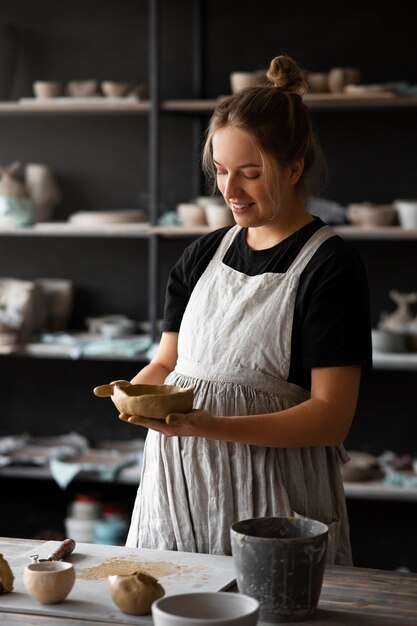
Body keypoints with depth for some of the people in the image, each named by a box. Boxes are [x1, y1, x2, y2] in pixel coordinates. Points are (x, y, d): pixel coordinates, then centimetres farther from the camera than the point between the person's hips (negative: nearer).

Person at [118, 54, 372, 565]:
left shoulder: (329, 267, -9)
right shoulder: (202, 256, 11)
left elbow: (330, 417, -14)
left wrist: (209, 425, -24)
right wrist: (137, 391, -8)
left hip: (271, 500, -5)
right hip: (178, 482, 5)